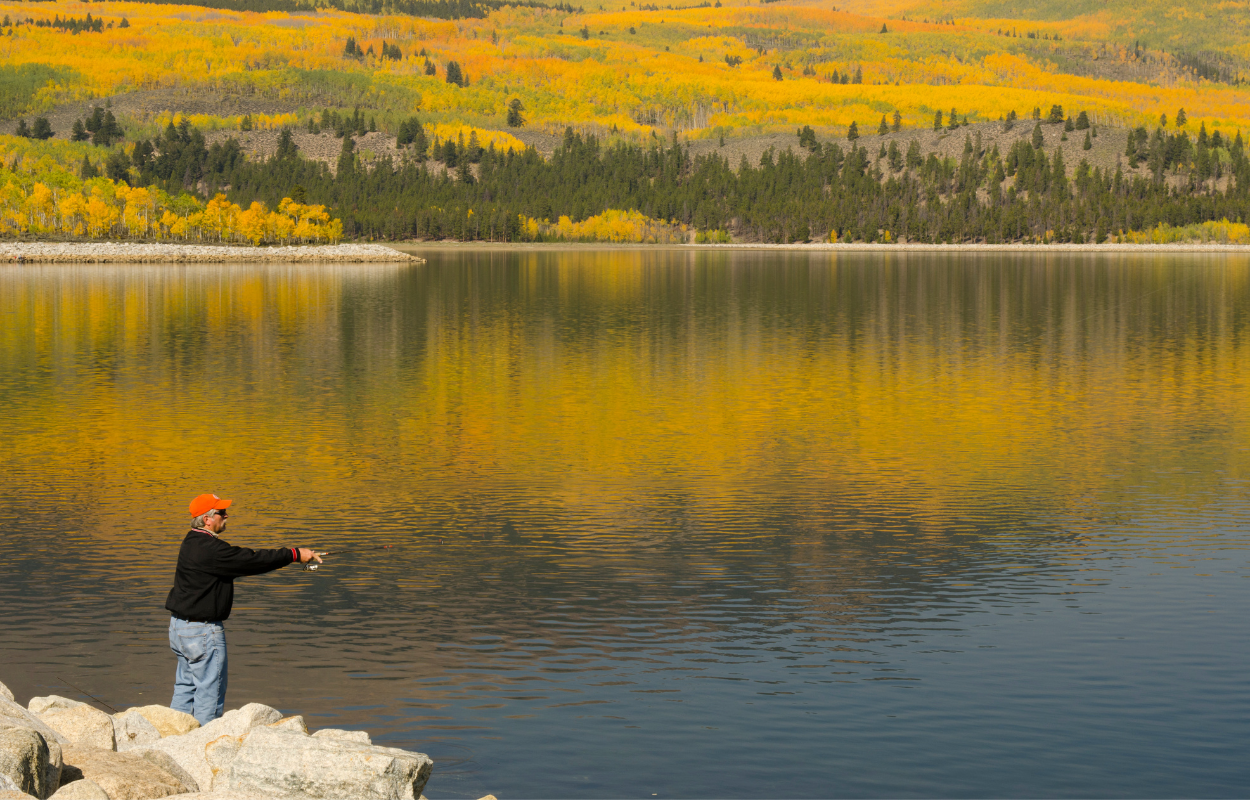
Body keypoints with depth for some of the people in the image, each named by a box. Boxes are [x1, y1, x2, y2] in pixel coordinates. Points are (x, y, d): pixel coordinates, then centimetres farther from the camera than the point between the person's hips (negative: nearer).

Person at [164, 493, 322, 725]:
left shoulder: (193, 542, 10)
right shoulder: (210, 549, -22)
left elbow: (238, 561, 16)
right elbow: (251, 561, -20)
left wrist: (279, 559, 13)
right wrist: (294, 554, -12)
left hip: (180, 625, 10)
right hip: (203, 631, -10)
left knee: (185, 687, 17)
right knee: (210, 690, -2)